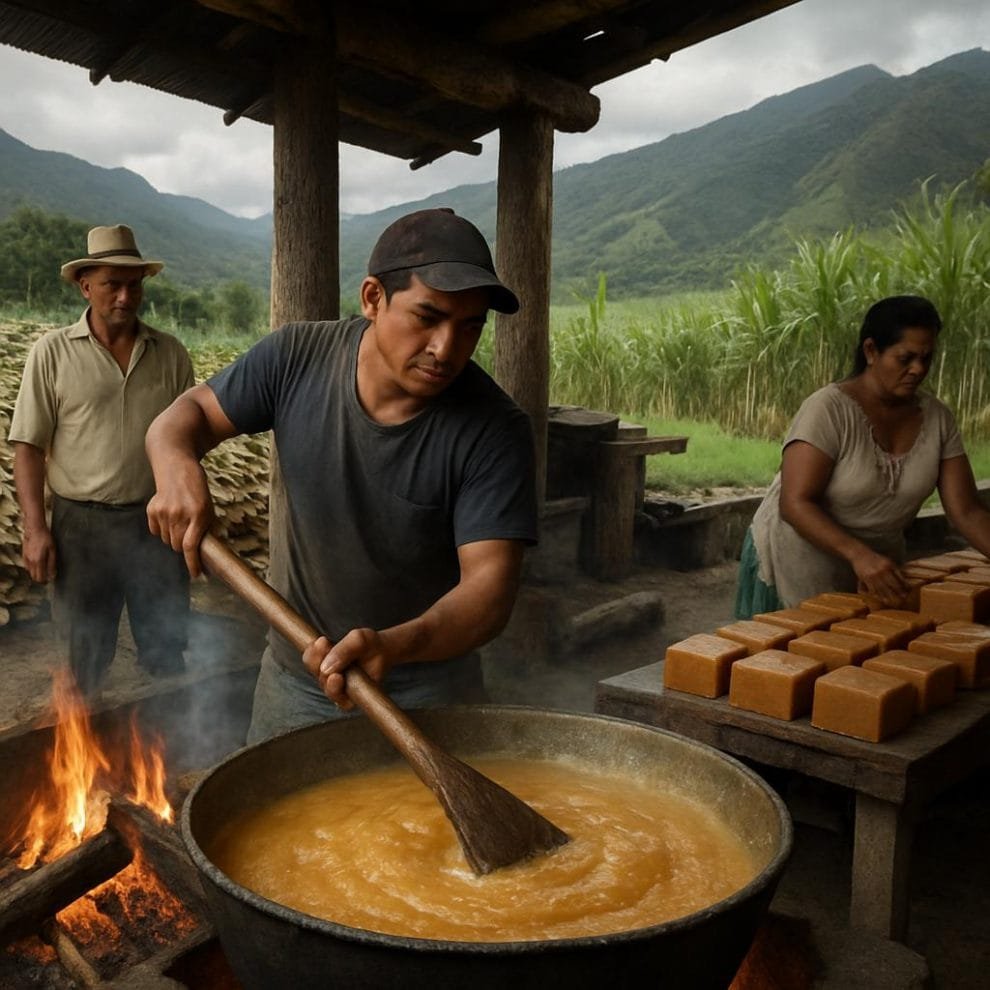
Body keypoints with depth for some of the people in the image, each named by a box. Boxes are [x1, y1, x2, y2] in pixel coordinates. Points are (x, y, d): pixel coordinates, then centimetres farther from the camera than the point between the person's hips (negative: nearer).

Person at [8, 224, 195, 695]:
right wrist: (35, 528, -10)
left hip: (156, 520, 2)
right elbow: (28, 445, -3)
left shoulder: (171, 354, 2)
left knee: (168, 652, 11)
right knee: (86, 658, 14)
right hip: (81, 524, -1)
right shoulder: (52, 352, -3)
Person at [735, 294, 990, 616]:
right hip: (796, 570, -5)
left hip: (877, 571, 5)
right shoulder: (828, 409, -20)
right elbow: (795, 504, -26)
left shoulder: (936, 418, -5)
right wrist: (859, 554, -38)